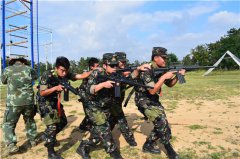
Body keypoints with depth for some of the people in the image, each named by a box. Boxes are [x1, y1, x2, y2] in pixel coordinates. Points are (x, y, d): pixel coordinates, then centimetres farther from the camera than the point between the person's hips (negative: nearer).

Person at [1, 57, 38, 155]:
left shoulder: (8, 70, 3)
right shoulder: (28, 69, 6)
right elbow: (35, 77, 25)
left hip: (13, 102, -2)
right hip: (29, 101, 2)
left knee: (8, 124, 11)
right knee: (30, 120, 23)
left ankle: (11, 145, -2)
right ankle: (32, 140, 31)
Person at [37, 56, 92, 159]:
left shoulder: (67, 74, -11)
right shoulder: (47, 76, -26)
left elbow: (81, 76, -17)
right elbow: (42, 93, -25)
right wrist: (55, 88, -36)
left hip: (55, 101, 7)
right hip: (45, 103, -7)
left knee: (62, 122, 16)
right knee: (52, 126, -12)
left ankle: (47, 136, 39)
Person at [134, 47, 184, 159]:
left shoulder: (161, 70, 2)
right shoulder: (147, 70, -23)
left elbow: (170, 84, 10)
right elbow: (152, 91, -28)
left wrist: (177, 76, -8)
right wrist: (164, 77, -28)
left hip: (154, 100, 9)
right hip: (144, 100, -9)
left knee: (161, 123, 10)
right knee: (161, 123, -15)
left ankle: (148, 145, 25)